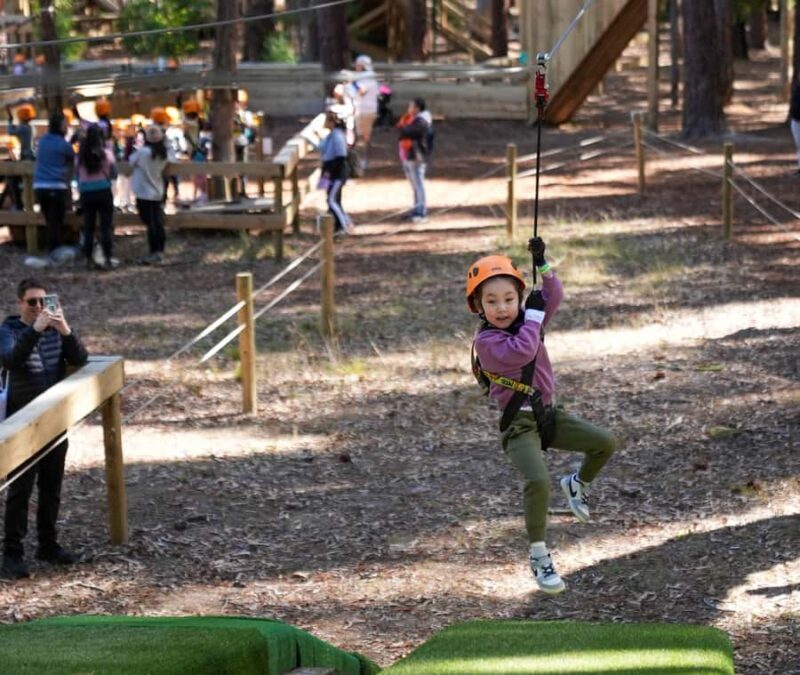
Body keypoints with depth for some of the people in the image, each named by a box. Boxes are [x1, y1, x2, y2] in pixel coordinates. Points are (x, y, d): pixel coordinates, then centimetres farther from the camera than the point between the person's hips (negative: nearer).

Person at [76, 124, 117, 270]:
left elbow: (77, 175, 4)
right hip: (104, 191, -2)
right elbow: (113, 173, 0)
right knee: (106, 226, 2)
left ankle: (89, 260, 7)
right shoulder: (106, 153, -5)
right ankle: (107, 259, -1)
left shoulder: (80, 155, 1)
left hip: (86, 193, 2)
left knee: (88, 227, 7)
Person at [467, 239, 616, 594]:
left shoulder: (524, 322, 8)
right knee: (539, 482, -28)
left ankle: (578, 484, 31)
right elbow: (521, 351, -29)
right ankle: (538, 556, -13)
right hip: (519, 424, -7)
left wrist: (542, 264, -6)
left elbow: (553, 296, 6)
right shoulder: (486, 341, -14)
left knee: (606, 443, 1)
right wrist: (533, 315, -19)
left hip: (548, 414, 7)